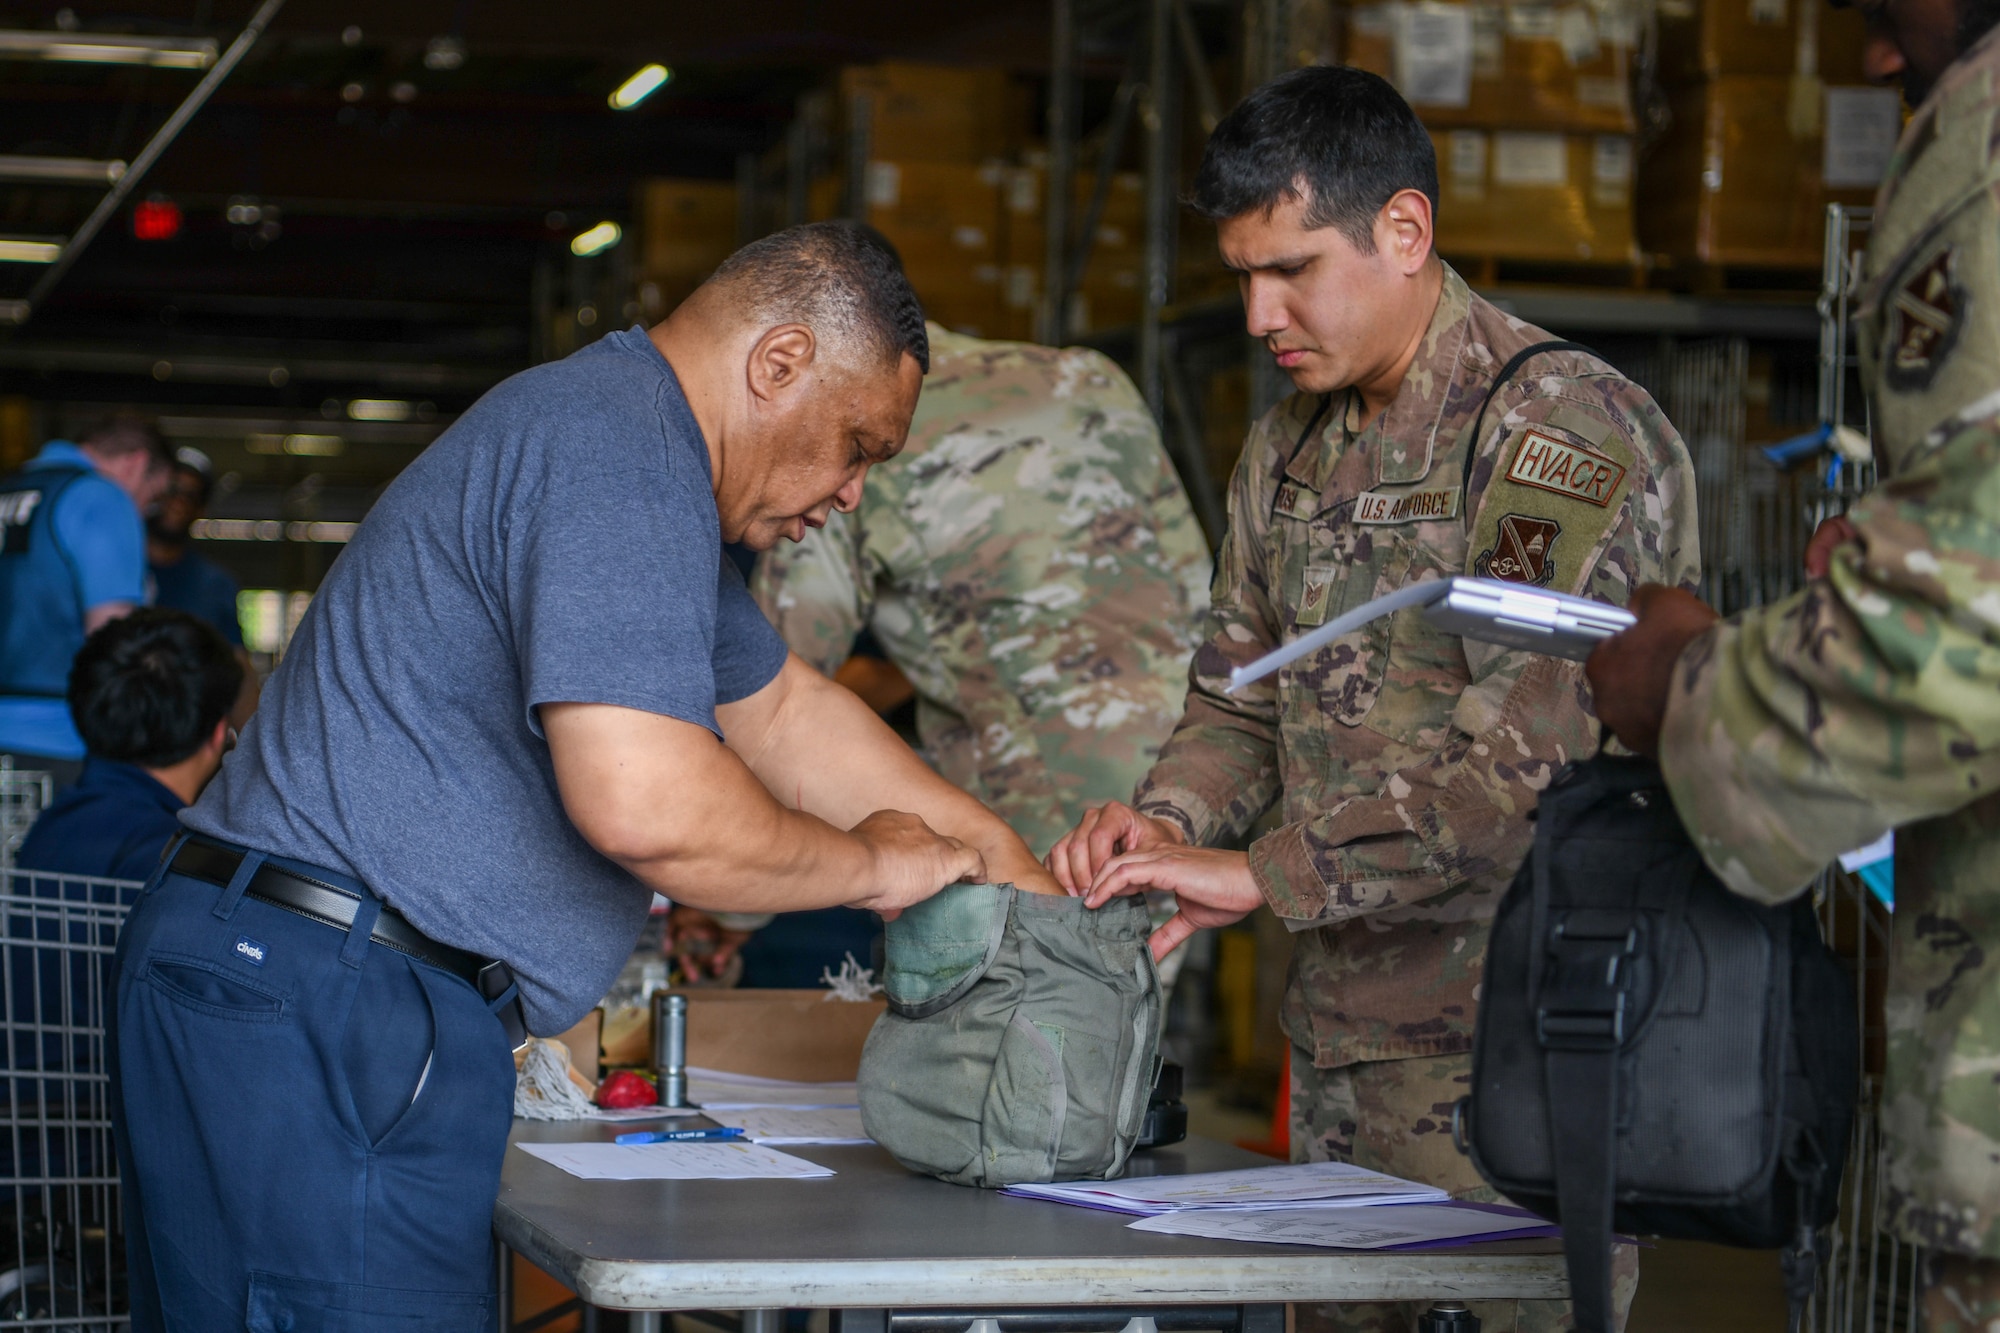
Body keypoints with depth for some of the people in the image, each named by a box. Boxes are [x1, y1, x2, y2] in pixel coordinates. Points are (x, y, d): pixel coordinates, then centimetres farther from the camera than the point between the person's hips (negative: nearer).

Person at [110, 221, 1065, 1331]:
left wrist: (1024, 878, 30)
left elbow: (781, 707, 30)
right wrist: (868, 865, -8)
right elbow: (643, 803, -26)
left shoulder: (624, 430, 21)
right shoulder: (619, 447, -15)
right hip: (324, 1018, -11)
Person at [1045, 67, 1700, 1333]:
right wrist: (1169, 815, -2)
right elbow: (1242, 693, 20)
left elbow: (1527, 754, -23)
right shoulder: (1288, 447, 14)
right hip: (1344, 1029, 8)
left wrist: (1265, 874, -23)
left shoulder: (1567, 429, -14)